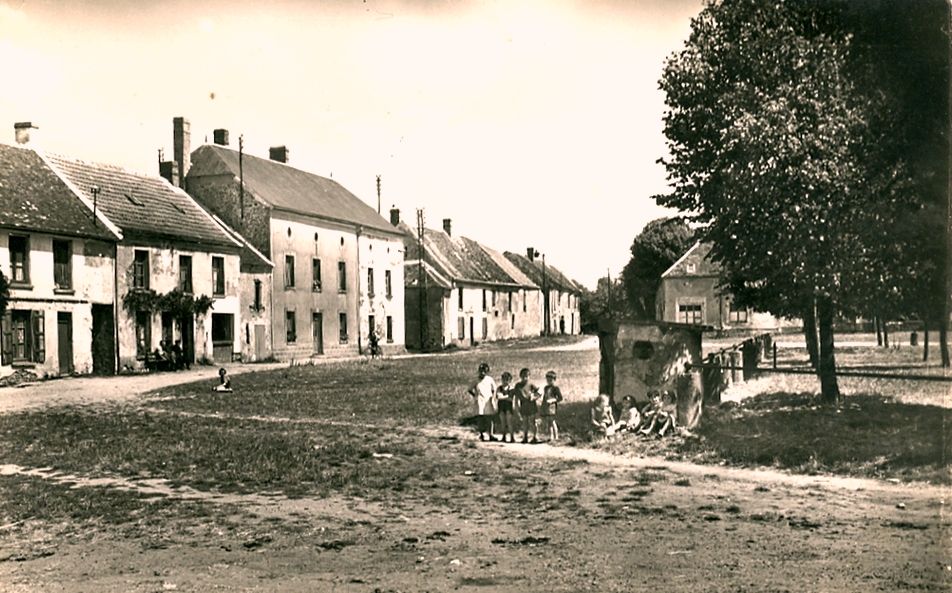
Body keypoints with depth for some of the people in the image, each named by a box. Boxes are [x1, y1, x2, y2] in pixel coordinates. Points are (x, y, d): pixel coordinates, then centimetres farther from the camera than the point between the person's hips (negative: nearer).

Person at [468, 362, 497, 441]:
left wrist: (493, 398, 3)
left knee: (489, 418, 2)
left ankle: (490, 435, 7)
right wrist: (475, 396, -1)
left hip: (488, 401, 1)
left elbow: (494, 389, 13)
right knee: (480, 418, -3)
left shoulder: (490, 379, 4)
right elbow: (470, 390, 10)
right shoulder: (477, 381, 2)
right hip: (480, 401, -1)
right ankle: (481, 434, 7)